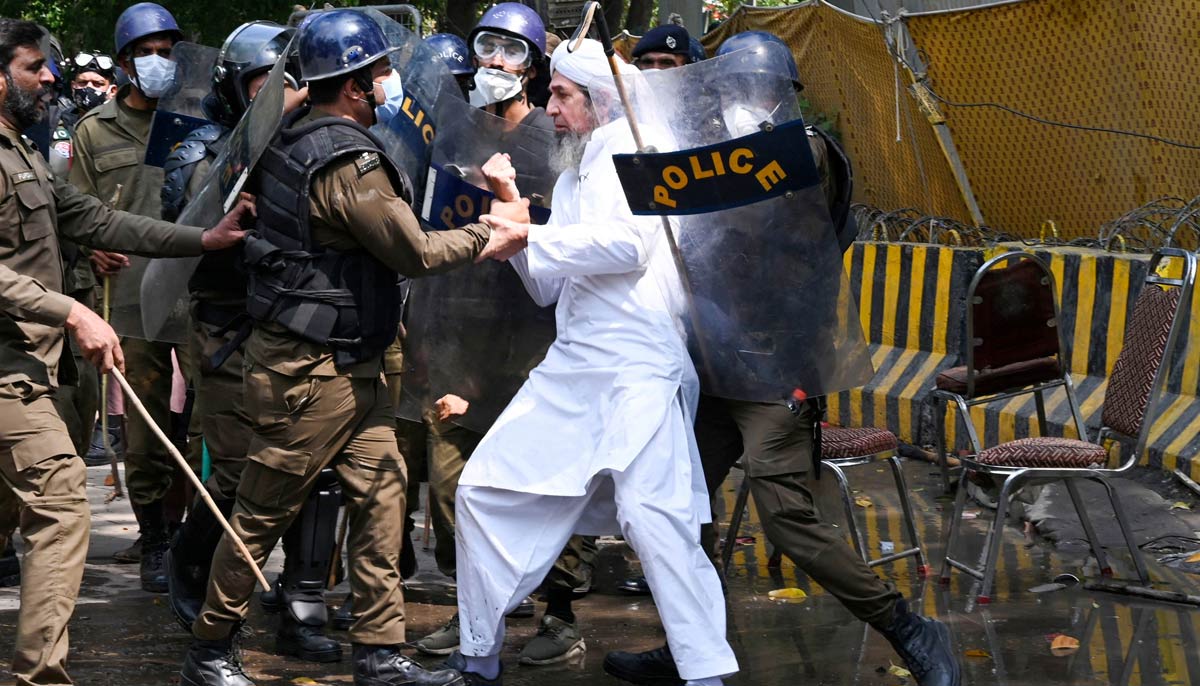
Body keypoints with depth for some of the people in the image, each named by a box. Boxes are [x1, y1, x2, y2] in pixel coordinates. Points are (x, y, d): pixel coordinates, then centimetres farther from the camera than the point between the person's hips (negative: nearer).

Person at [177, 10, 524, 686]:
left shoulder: (296, 136, 8)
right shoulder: (349, 162, -21)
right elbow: (414, 251, -15)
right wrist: (485, 236, -1)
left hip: (350, 363, 9)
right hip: (312, 370, -9)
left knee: (380, 489, 7)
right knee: (264, 511, 1)